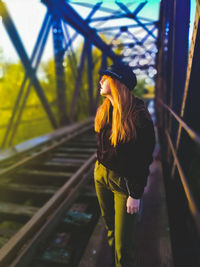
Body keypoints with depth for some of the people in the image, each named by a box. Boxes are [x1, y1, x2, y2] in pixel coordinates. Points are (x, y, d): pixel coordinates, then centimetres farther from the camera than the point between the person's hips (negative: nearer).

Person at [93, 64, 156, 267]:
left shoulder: (138, 116, -22)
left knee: (123, 240, 8)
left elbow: (144, 159, -18)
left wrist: (136, 195, -14)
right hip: (101, 175, 7)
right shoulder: (103, 110, 1)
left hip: (124, 181, -6)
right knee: (109, 227, 23)